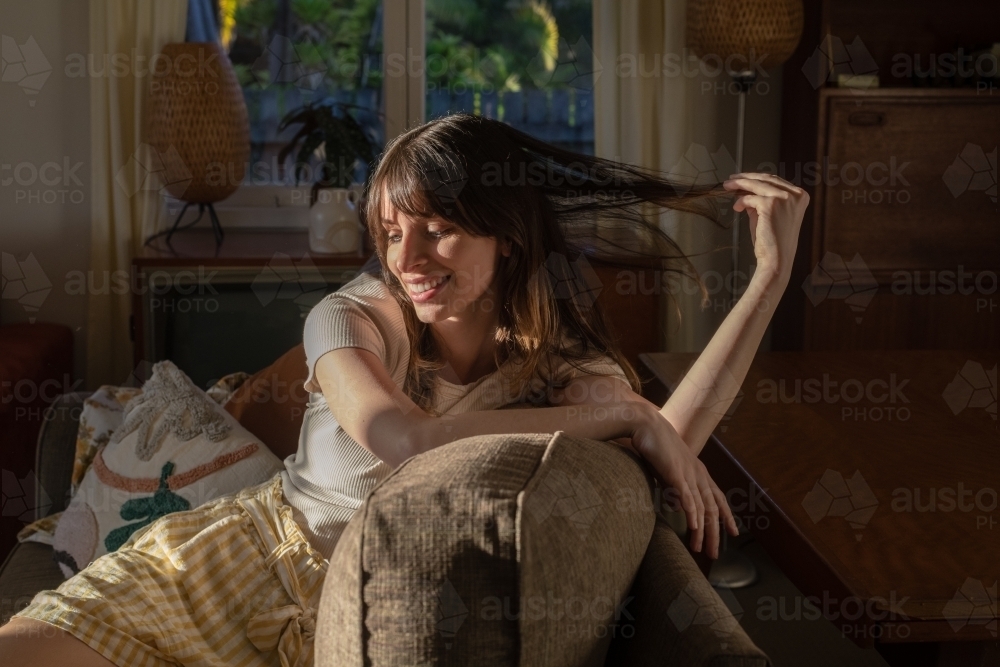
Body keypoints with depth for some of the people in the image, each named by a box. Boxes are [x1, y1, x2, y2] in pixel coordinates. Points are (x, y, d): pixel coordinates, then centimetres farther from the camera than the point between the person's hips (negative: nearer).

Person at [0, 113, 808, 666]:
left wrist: (773, 275, -28)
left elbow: (670, 439, -26)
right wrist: (621, 415, -28)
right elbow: (401, 435, -29)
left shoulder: (559, 363, -4)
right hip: (248, 551, 0)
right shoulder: (352, 318, -8)